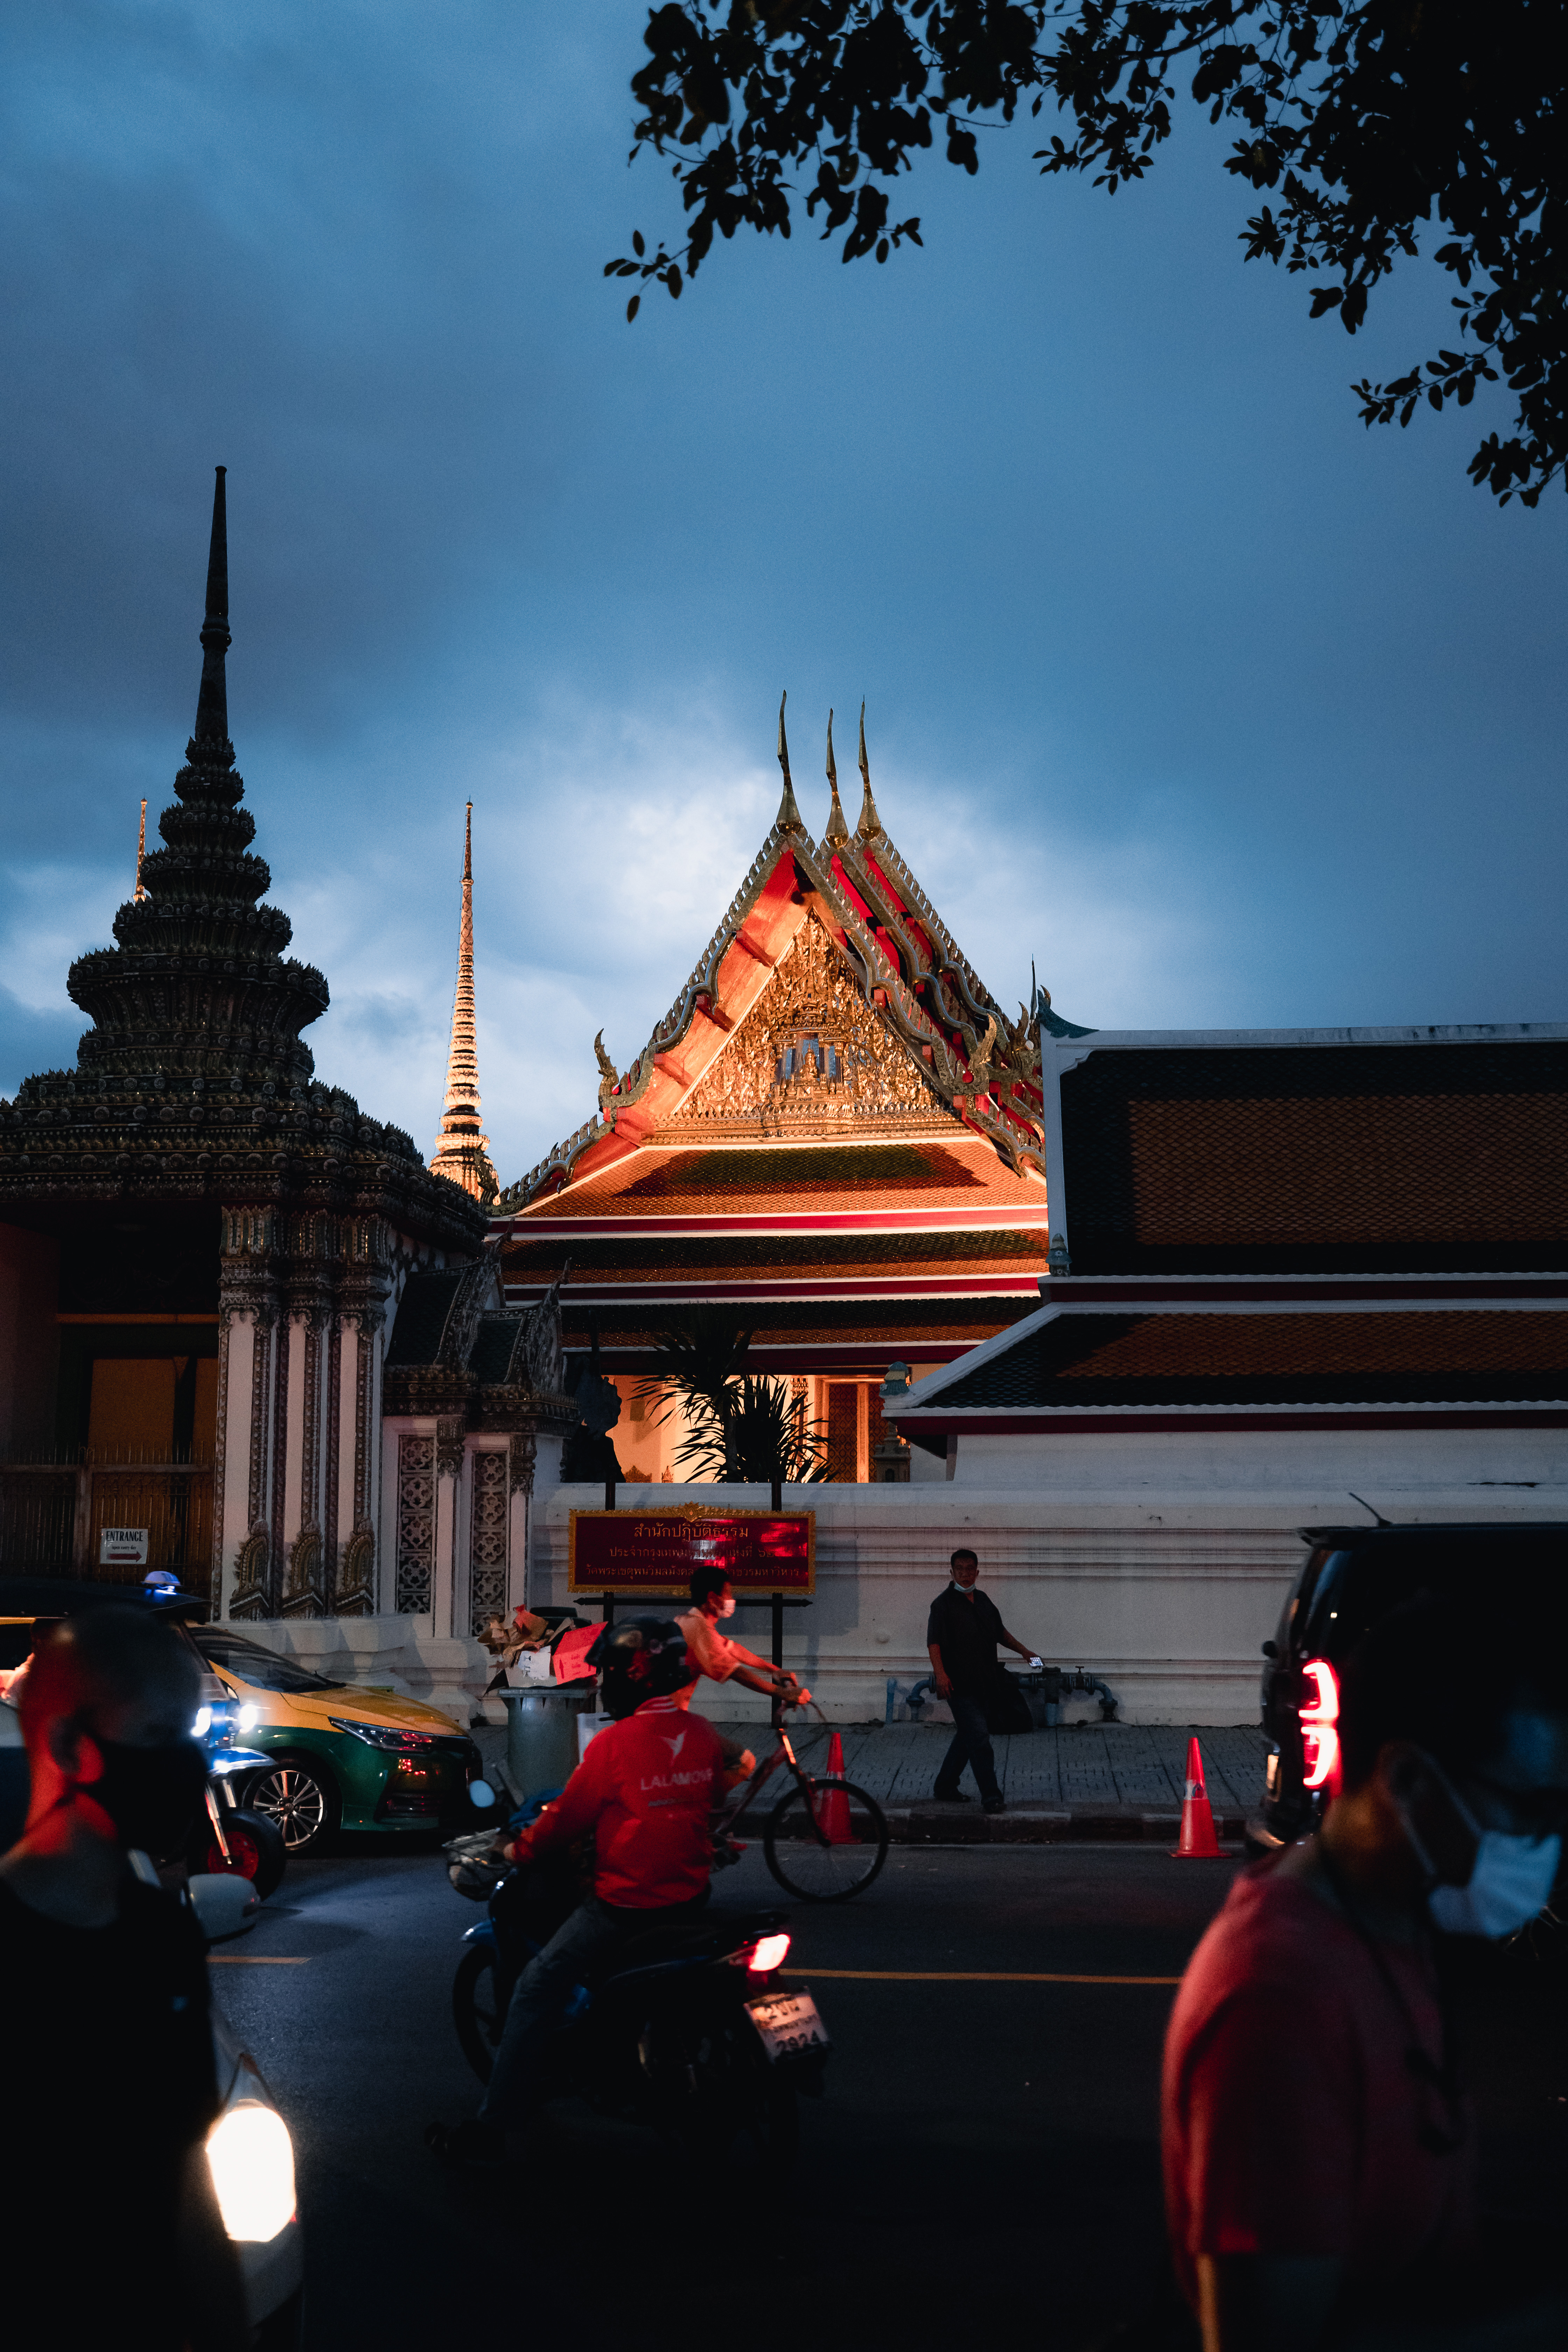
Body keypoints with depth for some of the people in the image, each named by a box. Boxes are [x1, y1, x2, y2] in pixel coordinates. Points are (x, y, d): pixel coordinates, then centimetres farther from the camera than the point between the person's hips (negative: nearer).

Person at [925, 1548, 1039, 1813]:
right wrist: (940, 1672, -29)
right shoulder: (944, 1603, -8)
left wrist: (1024, 1651, 19)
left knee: (967, 1736, 15)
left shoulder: (983, 1601, 14)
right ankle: (991, 1796, -9)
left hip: (981, 1682, 8)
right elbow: (934, 1641, -17)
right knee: (979, 1736, -12)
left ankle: (945, 1787, 28)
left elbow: (1000, 1632, 27)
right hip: (958, 1684, -8)